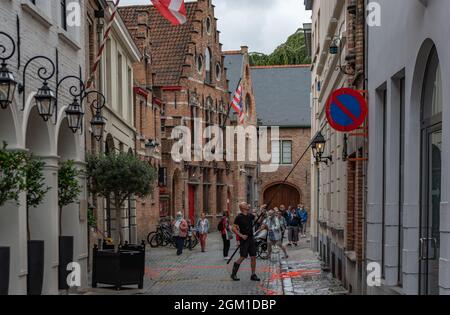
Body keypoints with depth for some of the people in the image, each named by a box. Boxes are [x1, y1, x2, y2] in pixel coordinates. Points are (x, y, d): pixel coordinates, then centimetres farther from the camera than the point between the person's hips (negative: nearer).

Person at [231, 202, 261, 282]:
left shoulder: (250, 216, 9)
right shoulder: (239, 217, -10)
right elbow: (234, 228, -12)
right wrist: (241, 235, -20)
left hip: (251, 238, 6)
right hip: (244, 239, -6)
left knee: (253, 257, 4)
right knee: (243, 257, -7)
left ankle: (253, 275, 10)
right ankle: (233, 274, 6)